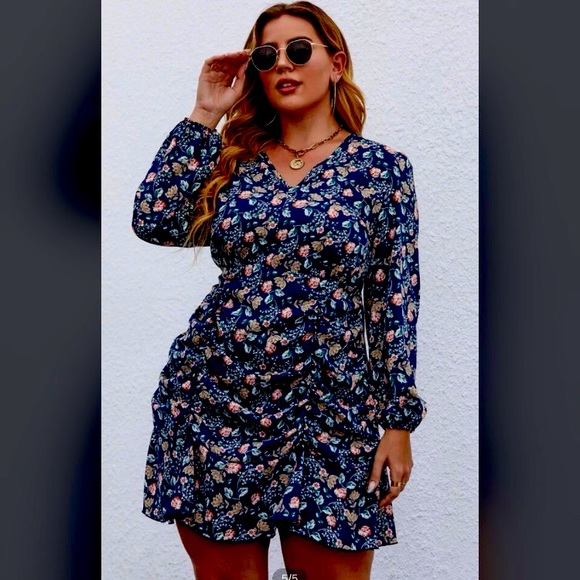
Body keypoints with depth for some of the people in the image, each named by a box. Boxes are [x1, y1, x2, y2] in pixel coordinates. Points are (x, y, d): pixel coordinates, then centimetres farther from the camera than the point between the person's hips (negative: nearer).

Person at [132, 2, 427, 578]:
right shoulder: (234, 158, 10)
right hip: (213, 401, 3)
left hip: (328, 411, -2)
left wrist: (399, 420, -3)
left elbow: (395, 299, -1)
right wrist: (204, 114, 0)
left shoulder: (381, 167, 2)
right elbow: (154, 222, -6)